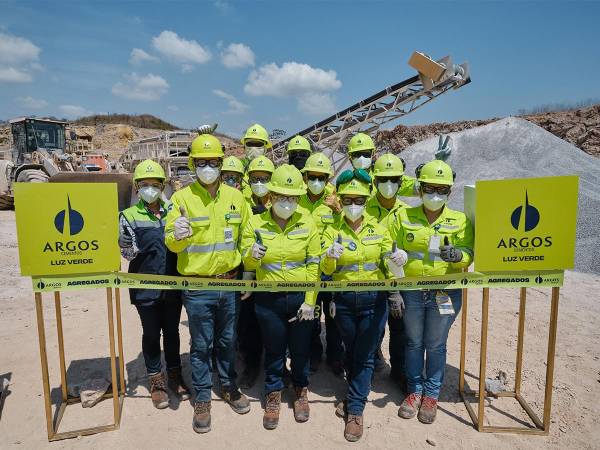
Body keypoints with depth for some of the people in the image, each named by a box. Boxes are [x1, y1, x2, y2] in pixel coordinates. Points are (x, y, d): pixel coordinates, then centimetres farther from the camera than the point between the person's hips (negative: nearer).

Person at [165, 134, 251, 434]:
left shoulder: (235, 196, 3)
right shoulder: (182, 197, -6)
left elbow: (246, 237, 11)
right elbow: (170, 242, -11)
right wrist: (177, 236, -34)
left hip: (230, 284, 3)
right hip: (197, 288, -3)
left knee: (227, 341, 18)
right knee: (201, 345, 10)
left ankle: (229, 387, 39)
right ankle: (202, 399, 28)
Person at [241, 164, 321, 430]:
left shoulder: (307, 223, -6)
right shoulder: (255, 223, -5)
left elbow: (314, 265, -6)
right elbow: (247, 263, -2)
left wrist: (310, 301, -9)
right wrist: (253, 255, -25)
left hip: (300, 298, 0)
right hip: (268, 299, 0)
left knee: (300, 348, 15)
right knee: (274, 349, 14)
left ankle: (301, 391, 41)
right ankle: (273, 395, 37)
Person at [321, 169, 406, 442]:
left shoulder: (378, 229, 0)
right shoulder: (333, 231, -1)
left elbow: (389, 263, 3)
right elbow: (326, 270, -9)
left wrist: (396, 258, -19)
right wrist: (330, 257, -31)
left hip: (373, 299, -1)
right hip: (344, 300, 1)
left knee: (364, 356, 4)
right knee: (351, 352, 16)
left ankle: (355, 410, 16)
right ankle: (355, 395, 39)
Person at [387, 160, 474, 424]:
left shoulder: (460, 221, 1)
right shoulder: (402, 216, 0)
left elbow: (469, 253, 0)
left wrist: (457, 254, -24)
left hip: (445, 293, 0)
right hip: (410, 291, 1)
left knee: (436, 345, 10)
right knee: (413, 342, 13)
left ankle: (431, 395, 29)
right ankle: (414, 391, 31)